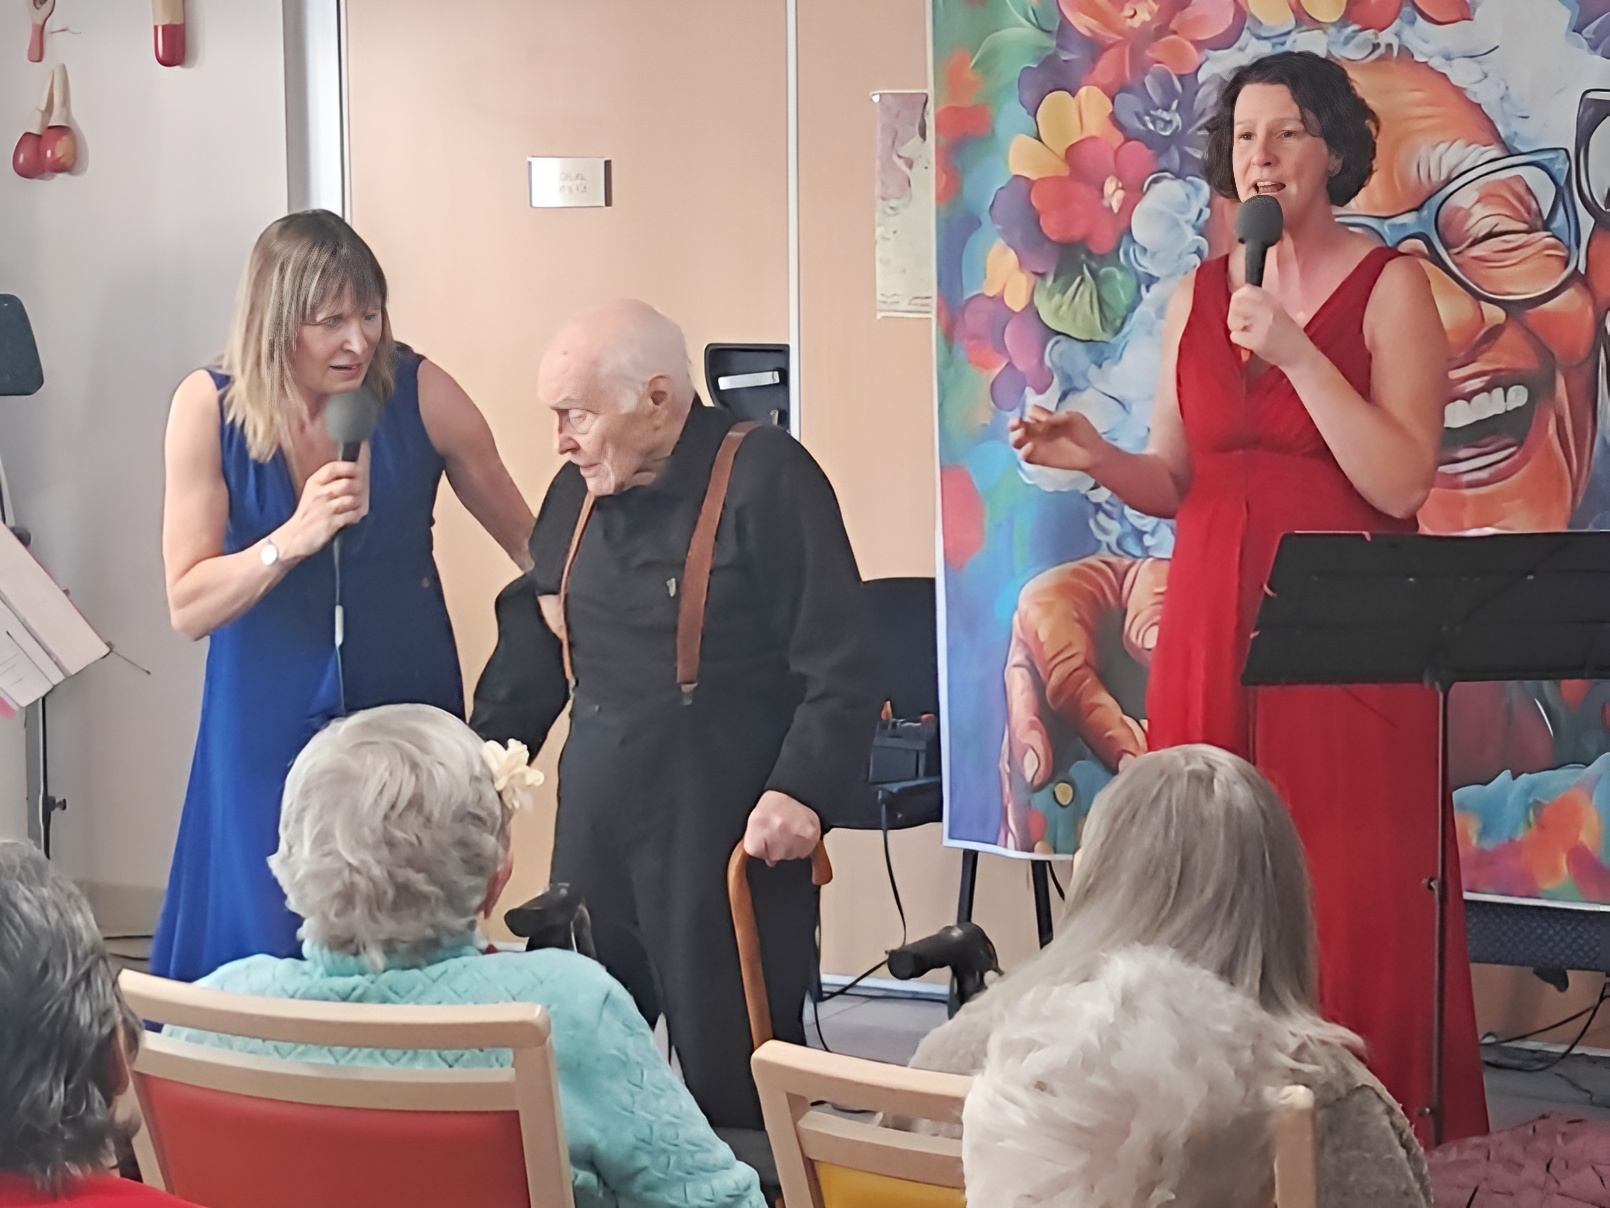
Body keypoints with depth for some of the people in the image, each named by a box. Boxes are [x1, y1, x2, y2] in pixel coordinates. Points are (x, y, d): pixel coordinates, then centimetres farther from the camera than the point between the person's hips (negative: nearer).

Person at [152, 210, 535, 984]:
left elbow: (529, 544, 0)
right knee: (264, 949, 4)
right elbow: (189, 607, -12)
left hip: (405, 703, 0)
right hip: (269, 718, 0)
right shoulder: (209, 409, -11)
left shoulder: (421, 395, -11)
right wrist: (293, 540, -26)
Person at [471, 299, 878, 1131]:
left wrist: (802, 791, -23)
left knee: (730, 1066, -3)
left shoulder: (765, 479, -10)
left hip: (728, 830, -6)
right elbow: (530, 650, 22)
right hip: (595, 826, 7)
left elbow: (837, 664, -13)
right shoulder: (577, 492, 11)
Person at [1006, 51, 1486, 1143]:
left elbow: (1402, 483, -13)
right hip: (1212, 630, 4)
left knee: (1353, 901, -6)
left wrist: (1294, 353, -17)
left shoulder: (1390, 287, -3)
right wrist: (1096, 458, -5)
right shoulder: (1199, 295, 11)